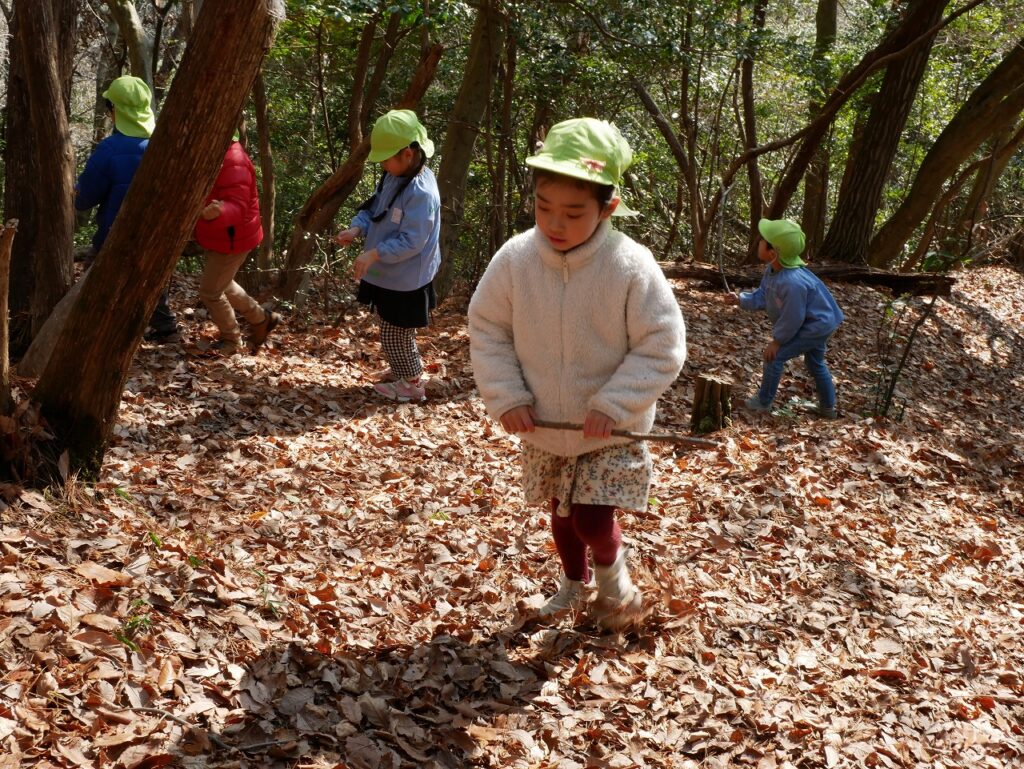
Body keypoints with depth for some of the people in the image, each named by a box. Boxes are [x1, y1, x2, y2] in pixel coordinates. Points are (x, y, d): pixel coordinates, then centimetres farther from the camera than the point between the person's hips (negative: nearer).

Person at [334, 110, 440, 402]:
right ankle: (405, 374, 42)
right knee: (395, 333, 23)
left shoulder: (421, 192, -28)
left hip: (405, 282, -9)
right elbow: (373, 209, 12)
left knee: (394, 336, 5)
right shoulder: (393, 178, 2)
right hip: (388, 276, 9)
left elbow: (411, 242, -29)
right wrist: (356, 229, -7)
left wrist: (374, 254, -32)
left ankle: (411, 385, 24)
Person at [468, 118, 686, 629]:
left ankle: (611, 568, 24)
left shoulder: (631, 266, -24)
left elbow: (662, 347, -18)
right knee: (561, 512, 21)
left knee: (593, 519, -11)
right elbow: (487, 329, -3)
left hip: (611, 431, -3)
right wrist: (506, 396, -13)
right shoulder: (514, 259, -15)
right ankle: (573, 583, 49)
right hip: (543, 427, 4)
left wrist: (613, 406, -24)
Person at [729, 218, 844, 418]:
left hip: (816, 325, -10)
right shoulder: (773, 270, -11)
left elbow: (792, 319, -29)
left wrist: (777, 341, -17)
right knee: (816, 363, 25)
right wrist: (741, 300, -5)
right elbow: (763, 296, 5)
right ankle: (828, 407, 41)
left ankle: (763, 402, 11)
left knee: (774, 356, -5)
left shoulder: (792, 283, -40)